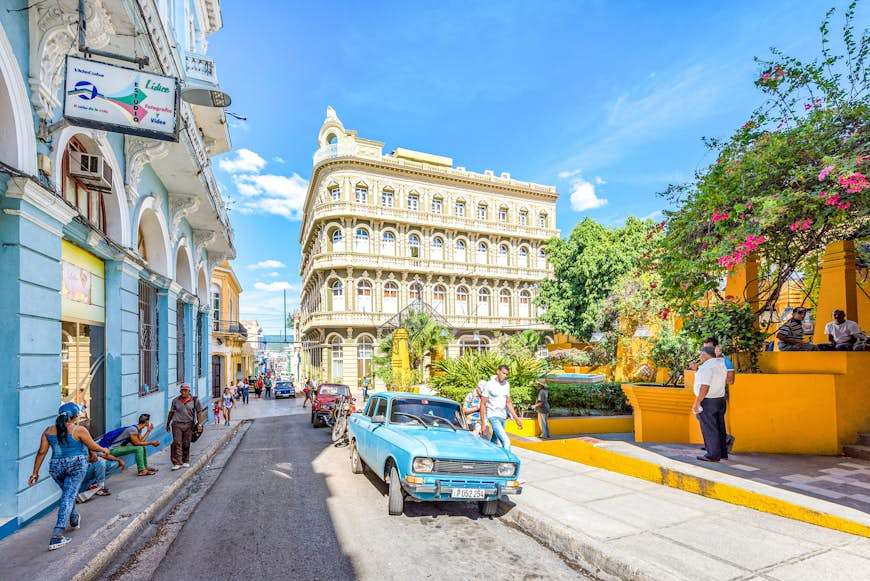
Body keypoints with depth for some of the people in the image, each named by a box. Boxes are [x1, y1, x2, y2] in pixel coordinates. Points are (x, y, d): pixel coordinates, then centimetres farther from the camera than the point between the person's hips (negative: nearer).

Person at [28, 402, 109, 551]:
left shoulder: (48, 431, 3)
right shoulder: (79, 430, -10)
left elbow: (42, 452, 2)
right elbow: (93, 447, -4)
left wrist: (35, 472, 9)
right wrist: (104, 450, 16)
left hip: (56, 468, 6)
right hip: (76, 466, -6)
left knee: (68, 492, 26)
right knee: (68, 497, -4)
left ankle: (74, 519, 46)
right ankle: (57, 536, -12)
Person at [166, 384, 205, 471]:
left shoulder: (195, 400, 2)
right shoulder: (175, 401, 6)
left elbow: (199, 412, 3)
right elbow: (171, 413, 15)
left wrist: (199, 424, -5)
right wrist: (168, 424, 19)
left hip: (189, 424, 0)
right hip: (177, 424, 0)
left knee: (186, 444, 6)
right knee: (177, 443, -8)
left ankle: (185, 462, 19)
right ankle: (177, 463, -7)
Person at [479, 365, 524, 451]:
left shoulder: (507, 385, 7)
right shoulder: (489, 385, -11)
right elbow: (482, 404, -10)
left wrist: (516, 418, 9)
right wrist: (483, 424, -13)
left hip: (503, 417, 6)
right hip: (493, 416, -6)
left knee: (493, 442, 15)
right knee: (506, 442, -19)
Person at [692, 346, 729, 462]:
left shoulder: (707, 366, -19)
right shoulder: (721, 364, 9)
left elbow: (705, 386, -24)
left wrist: (697, 402, -20)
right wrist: (697, 370, 22)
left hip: (708, 401, -9)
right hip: (721, 399, 9)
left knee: (709, 429, -1)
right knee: (719, 428, 16)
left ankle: (713, 455, 5)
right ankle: (722, 452, 26)